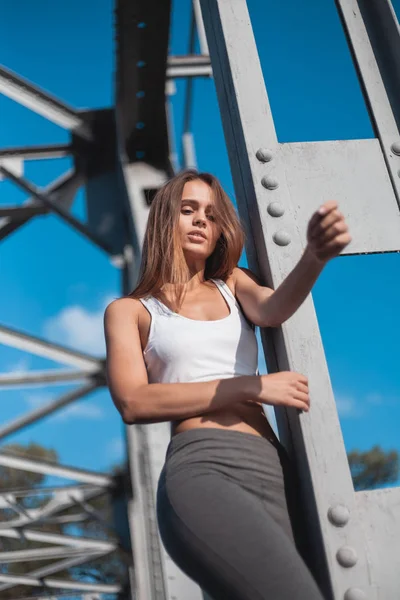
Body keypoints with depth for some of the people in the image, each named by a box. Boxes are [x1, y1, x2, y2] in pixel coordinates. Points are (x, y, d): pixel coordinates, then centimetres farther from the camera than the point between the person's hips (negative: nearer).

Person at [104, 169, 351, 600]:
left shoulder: (233, 284, 24)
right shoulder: (129, 310, 14)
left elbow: (272, 309, 0)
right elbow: (133, 403, -3)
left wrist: (316, 255, -23)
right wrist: (253, 387, -7)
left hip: (274, 473, 5)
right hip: (203, 469, -5)